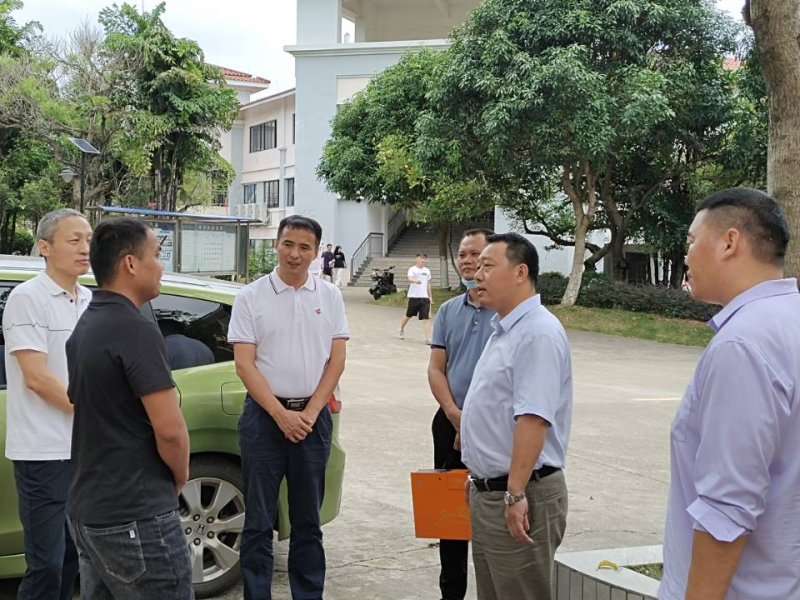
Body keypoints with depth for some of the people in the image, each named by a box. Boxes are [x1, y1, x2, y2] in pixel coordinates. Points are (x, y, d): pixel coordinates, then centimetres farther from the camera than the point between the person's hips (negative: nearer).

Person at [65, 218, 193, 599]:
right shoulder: (135, 330, -17)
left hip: (86, 510, 9)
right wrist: (180, 477, -1)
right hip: (137, 517, -9)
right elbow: (169, 429, -21)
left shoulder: (84, 327, 11)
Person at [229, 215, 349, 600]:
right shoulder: (251, 297, -1)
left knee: (308, 521, 10)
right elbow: (244, 364, -6)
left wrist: (309, 413, -7)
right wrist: (281, 414, -12)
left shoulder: (329, 296, 6)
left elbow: (336, 360, 3)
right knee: (259, 521, 3)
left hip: (313, 416, 2)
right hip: (264, 415, -2)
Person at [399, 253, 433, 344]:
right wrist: (415, 281, -47)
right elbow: (409, 279, -25)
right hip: (414, 297, -3)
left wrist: (430, 297, 17)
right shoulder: (412, 269, -5)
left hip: (425, 297, 3)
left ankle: (428, 338, -12)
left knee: (426, 318, -8)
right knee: (408, 315, 11)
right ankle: (401, 330, 39)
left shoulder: (427, 271, 12)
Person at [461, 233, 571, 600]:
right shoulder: (504, 331, 14)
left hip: (519, 495, -10)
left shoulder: (538, 333, -19)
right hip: (488, 492, 10)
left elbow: (532, 419, -26)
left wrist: (515, 493, -28)